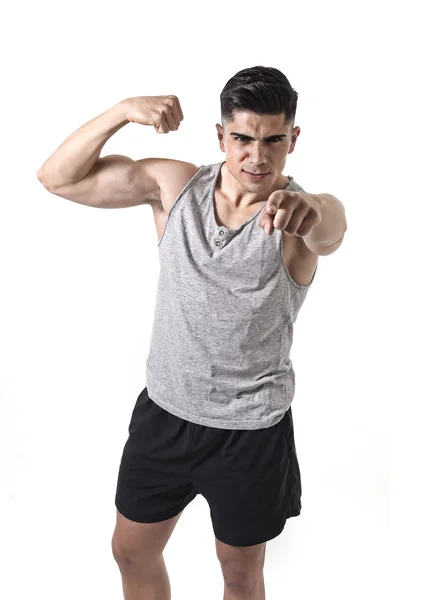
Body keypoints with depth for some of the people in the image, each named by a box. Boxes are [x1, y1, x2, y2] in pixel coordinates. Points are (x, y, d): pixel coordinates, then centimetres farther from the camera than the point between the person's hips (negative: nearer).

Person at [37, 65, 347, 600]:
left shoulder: (296, 216, -17)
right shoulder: (175, 185, -6)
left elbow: (331, 228, -42)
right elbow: (58, 177, -8)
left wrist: (312, 209, -66)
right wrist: (122, 111, -23)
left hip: (250, 430, -3)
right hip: (164, 408, 3)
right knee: (131, 551, 21)